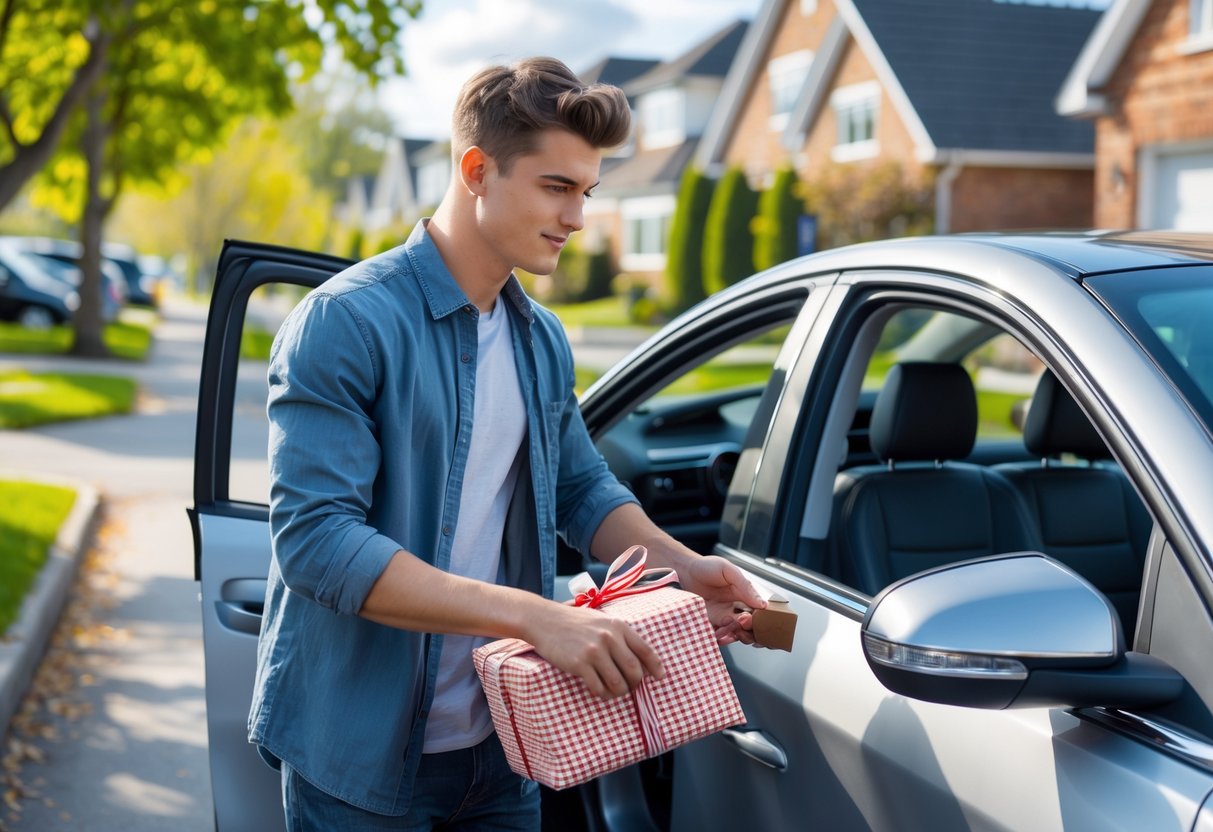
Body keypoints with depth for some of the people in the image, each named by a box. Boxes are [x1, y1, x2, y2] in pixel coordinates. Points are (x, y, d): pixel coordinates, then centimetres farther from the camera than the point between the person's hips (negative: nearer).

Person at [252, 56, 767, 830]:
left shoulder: (543, 340, 6)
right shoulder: (345, 322, -18)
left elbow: (585, 489, 16)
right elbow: (315, 539, -25)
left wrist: (683, 567, -5)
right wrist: (535, 616, -30)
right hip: (362, 758, -6)